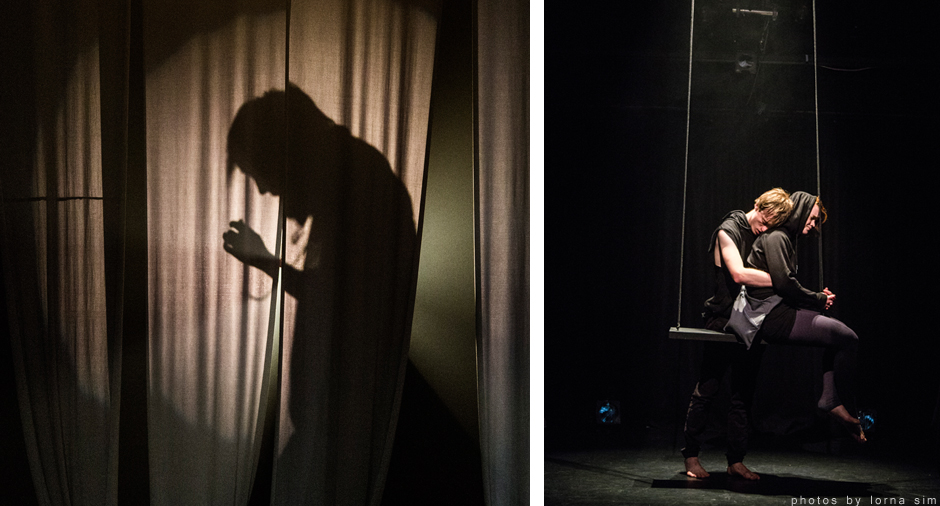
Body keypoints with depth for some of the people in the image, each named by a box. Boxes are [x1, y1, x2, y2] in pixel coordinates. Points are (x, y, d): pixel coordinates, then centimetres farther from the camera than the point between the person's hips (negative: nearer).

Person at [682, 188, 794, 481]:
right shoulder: (728, 231, -9)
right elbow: (739, 273, -23)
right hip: (723, 321, -5)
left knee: (743, 395, 6)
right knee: (706, 391, 0)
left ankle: (736, 461, 11)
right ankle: (691, 456, 9)